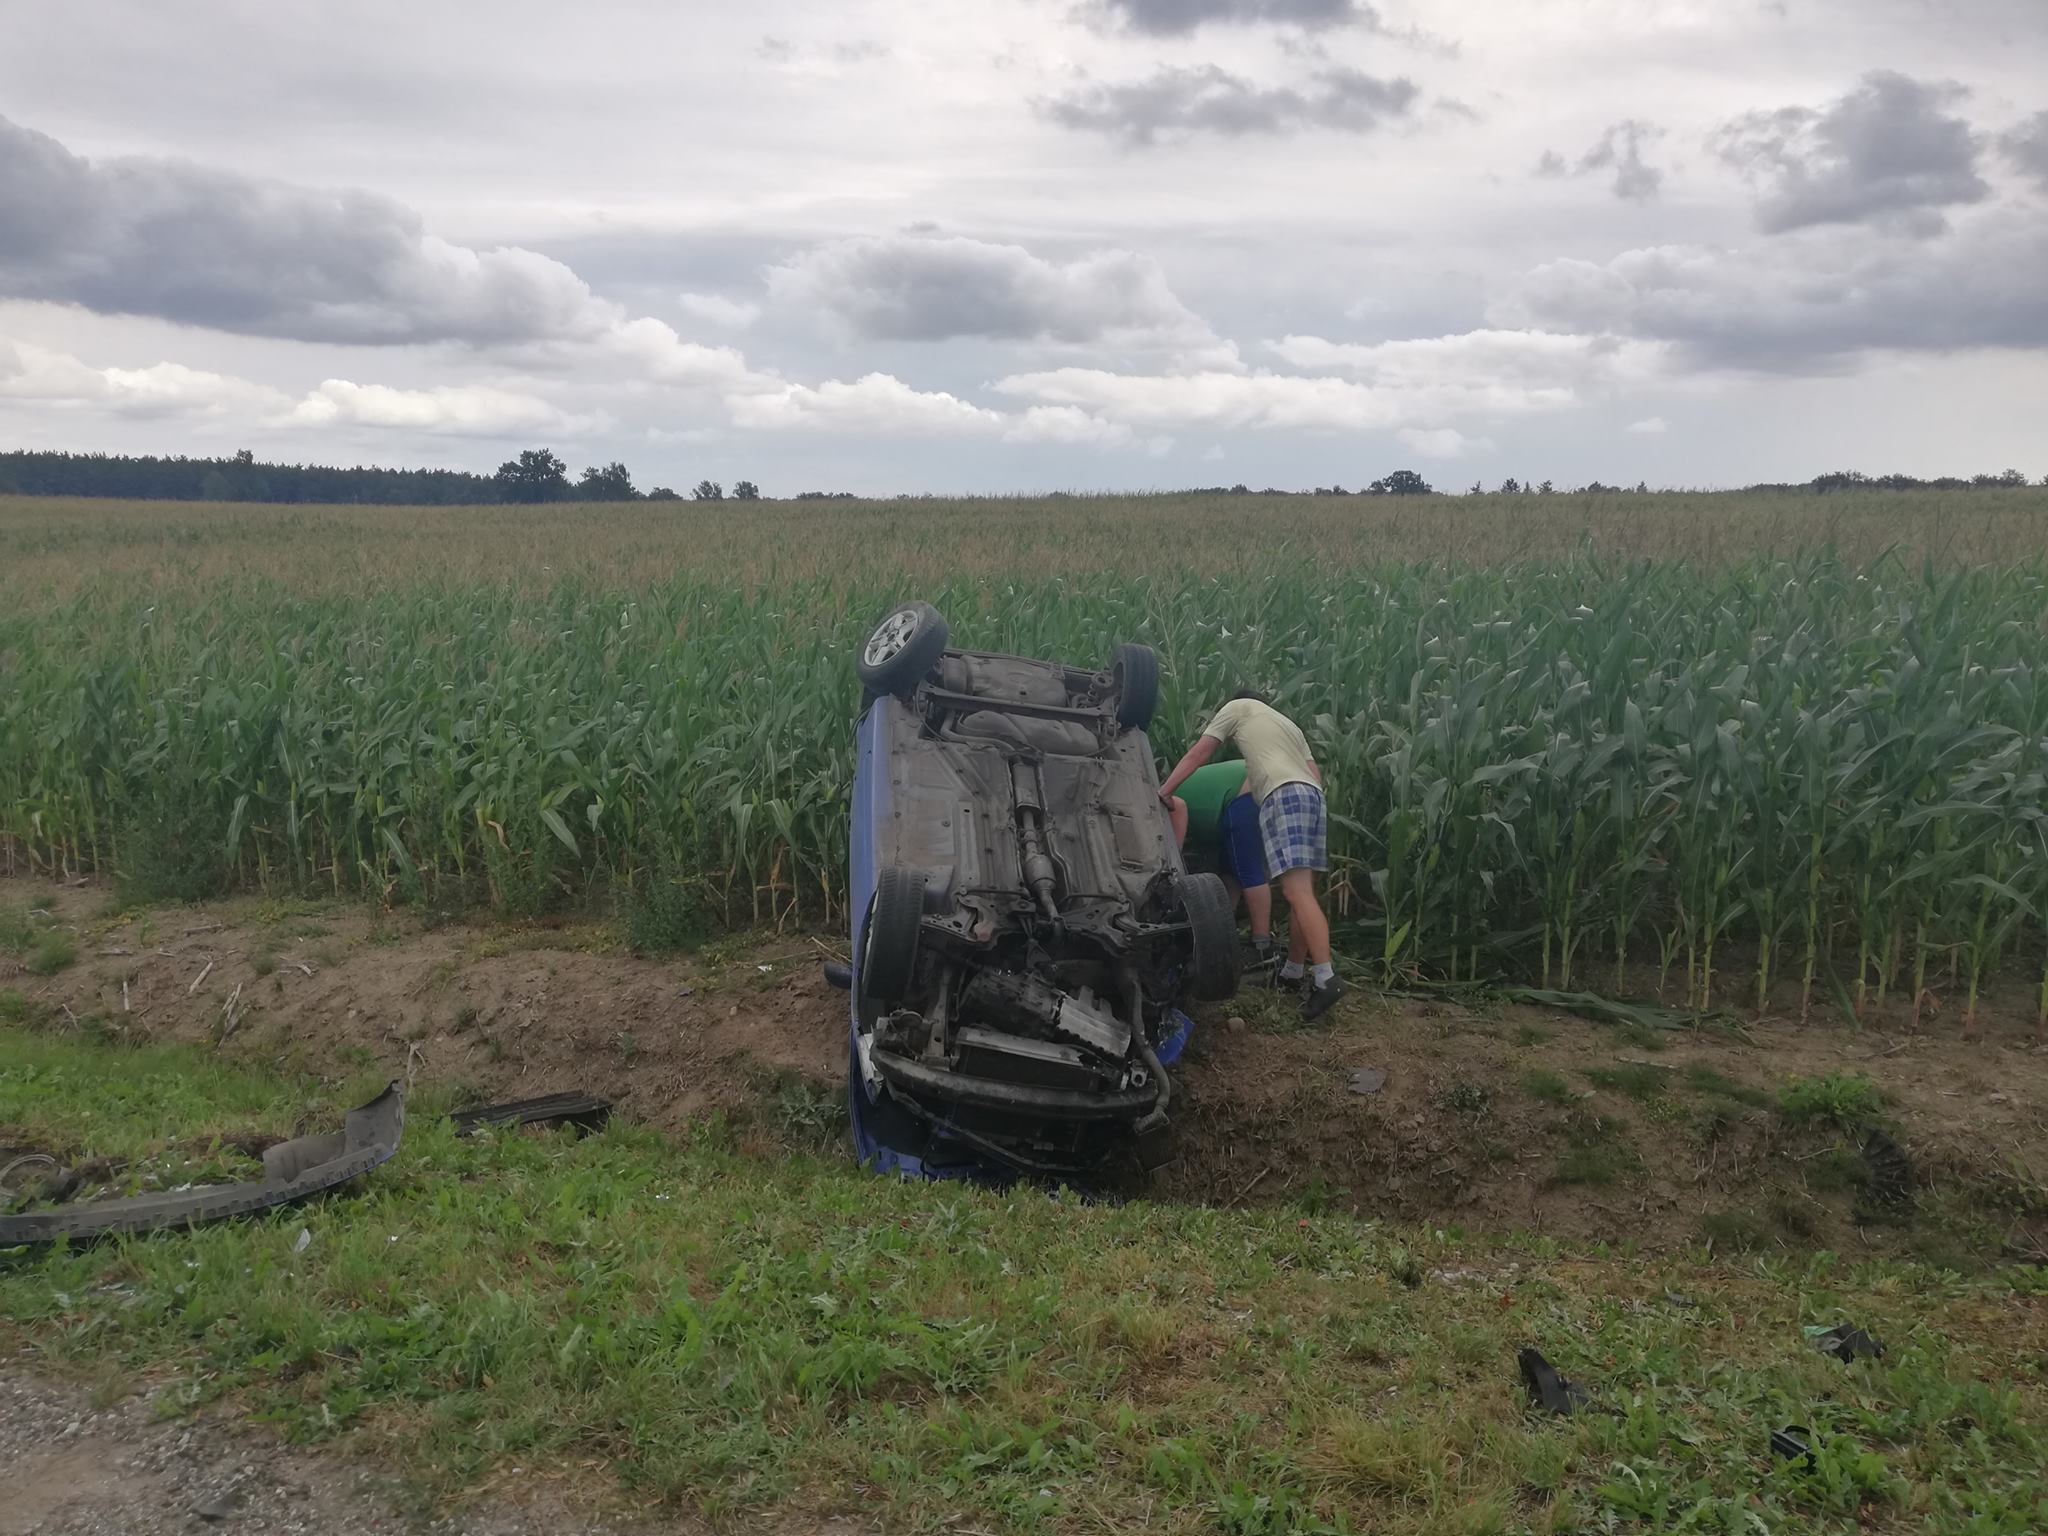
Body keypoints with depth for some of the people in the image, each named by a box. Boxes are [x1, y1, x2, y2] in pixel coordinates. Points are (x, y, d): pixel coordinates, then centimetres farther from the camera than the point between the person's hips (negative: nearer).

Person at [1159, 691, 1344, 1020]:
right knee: (1300, 892, 11)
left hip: (1284, 796, -8)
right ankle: (1293, 970, 18)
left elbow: (1200, 752, 13)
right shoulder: (1289, 725, 37)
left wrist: (1164, 792, 12)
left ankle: (1325, 978, -24)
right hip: (1313, 795, 8)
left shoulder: (1238, 708, 19)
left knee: (1297, 893, -16)